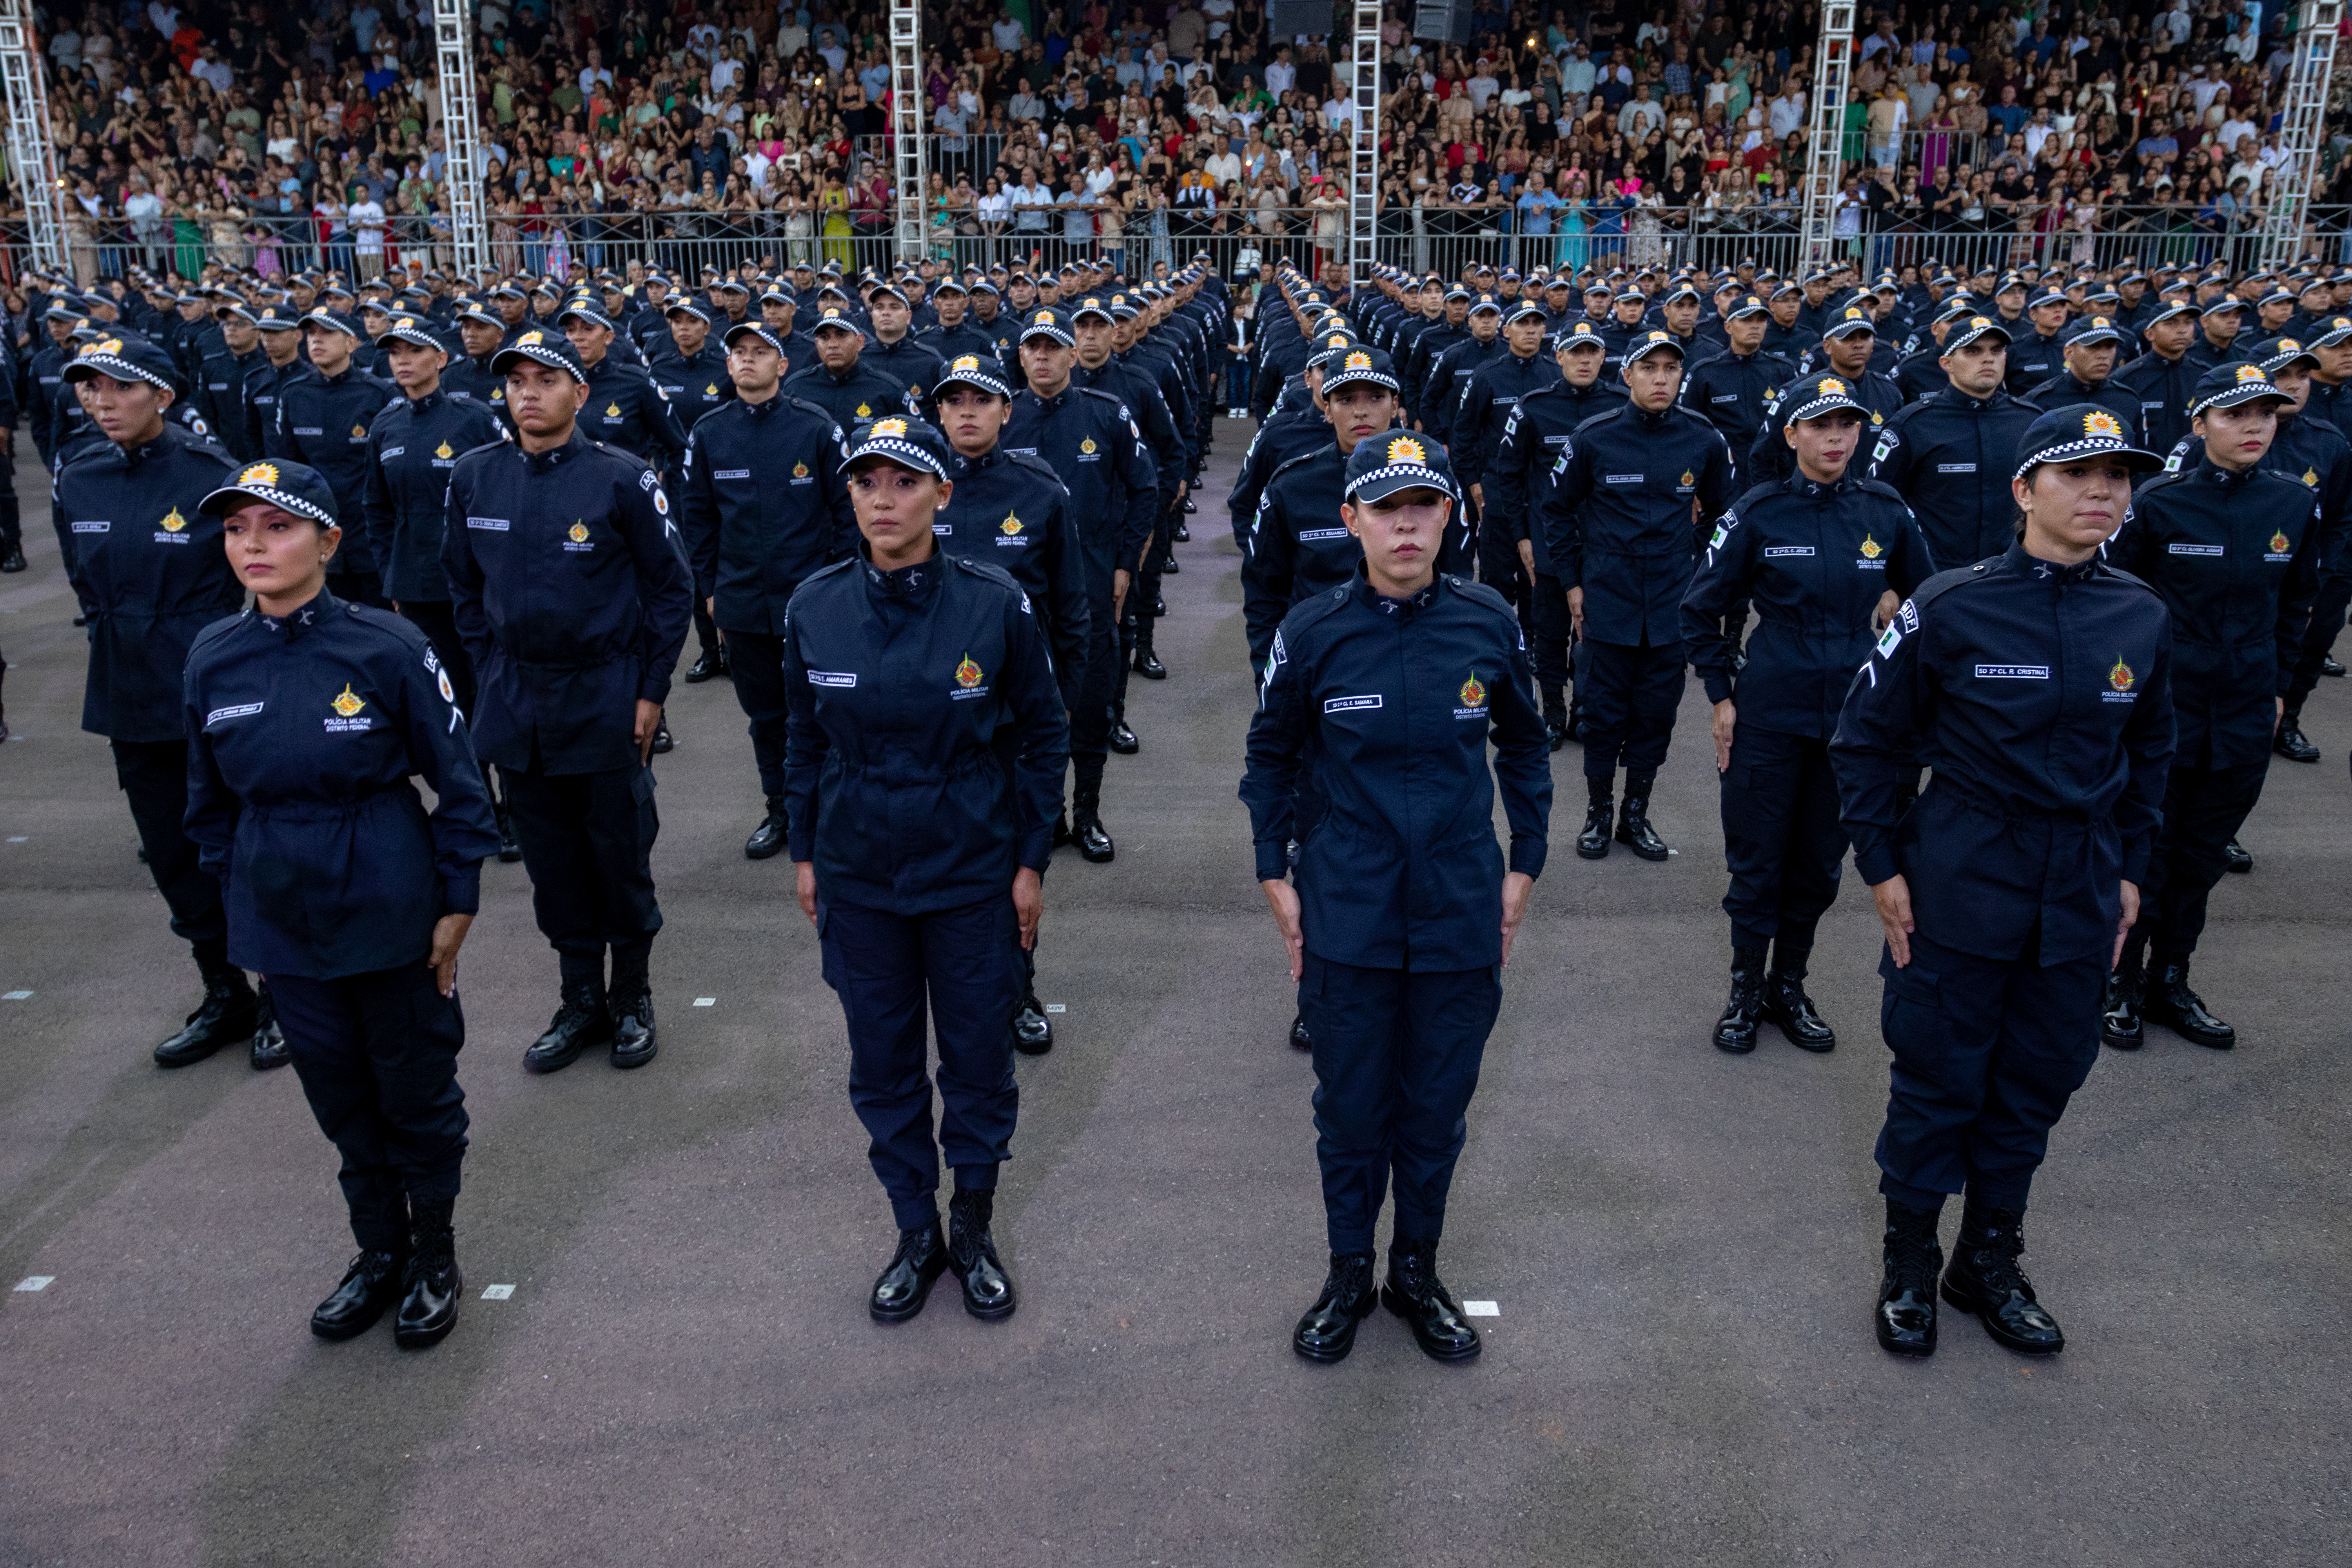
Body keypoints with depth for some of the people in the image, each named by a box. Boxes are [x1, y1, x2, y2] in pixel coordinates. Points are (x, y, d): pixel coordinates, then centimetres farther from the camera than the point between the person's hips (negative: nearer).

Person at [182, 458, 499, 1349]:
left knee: (417, 1092, 11)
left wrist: (458, 902, -8)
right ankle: (378, 1252, 38)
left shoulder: (387, 647, -15)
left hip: (391, 914, -4)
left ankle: (435, 1256, 32)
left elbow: (459, 781, -8)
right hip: (284, 922, 4)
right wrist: (235, 892, 10)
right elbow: (210, 797, 11)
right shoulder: (213, 659, -2)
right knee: (340, 1097, 18)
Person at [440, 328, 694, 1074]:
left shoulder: (621, 477, -9)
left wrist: (650, 691, -6)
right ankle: (581, 1002, 26)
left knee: (620, 853, 6)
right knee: (551, 859, 11)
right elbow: (465, 585, 14)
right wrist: (490, 672, 8)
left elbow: (671, 587, -4)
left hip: (605, 696, -4)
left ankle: (633, 997, 24)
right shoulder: (474, 476, 3)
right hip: (516, 699, 4)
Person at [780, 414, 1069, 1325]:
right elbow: (806, 741, 7)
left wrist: (1030, 861, -3)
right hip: (858, 878, 2)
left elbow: (1043, 736, -3)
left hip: (973, 876, -2)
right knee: (883, 1064, 13)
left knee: (978, 1058, 10)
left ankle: (974, 1230, 33)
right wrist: (804, 853, 8)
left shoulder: (995, 604, -12)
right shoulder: (816, 609, -5)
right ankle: (916, 1233, 33)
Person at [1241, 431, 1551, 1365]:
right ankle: (1348, 1276, 33)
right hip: (1347, 914, -1)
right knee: (1350, 1107, 11)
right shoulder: (1313, 632, -8)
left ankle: (1417, 1271, 35)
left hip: (1461, 915, 1)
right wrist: (1276, 878, 2)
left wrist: (1523, 868, 8)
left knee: (1437, 1106, 14)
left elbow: (1523, 750, 9)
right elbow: (1271, 759, 5)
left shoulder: (1489, 625, -5)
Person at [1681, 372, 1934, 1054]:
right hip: (1769, 712, -3)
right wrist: (1721, 696, -2)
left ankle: (1788, 986, 29)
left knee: (1820, 862, 12)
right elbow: (1701, 610, 0)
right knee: (1758, 861, 4)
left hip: (1854, 714, 3)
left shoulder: (1886, 511, 1)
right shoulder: (1757, 513, -6)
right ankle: (1745, 990, 21)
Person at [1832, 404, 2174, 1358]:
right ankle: (1908, 1264, 25)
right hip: (1963, 878, -4)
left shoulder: (2142, 618, 1)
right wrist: (1880, 865, -6)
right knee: (1940, 1078, 6)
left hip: (2082, 892, 4)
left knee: (2040, 1082, 14)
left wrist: (2129, 868, 12)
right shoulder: (1952, 607, -11)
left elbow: (2149, 751, 15)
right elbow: (1867, 740, -4)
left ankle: (1990, 1260, 33)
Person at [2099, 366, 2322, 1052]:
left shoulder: (2296, 505, 2)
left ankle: (2170, 982, 27)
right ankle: (2120, 984, 20)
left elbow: (2295, 604, 12)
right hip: (2162, 704, -4)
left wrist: (2279, 685, 10)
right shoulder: (2159, 502, -10)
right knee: (2147, 847, 4)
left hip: (2246, 712, 4)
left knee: (2203, 853, 13)